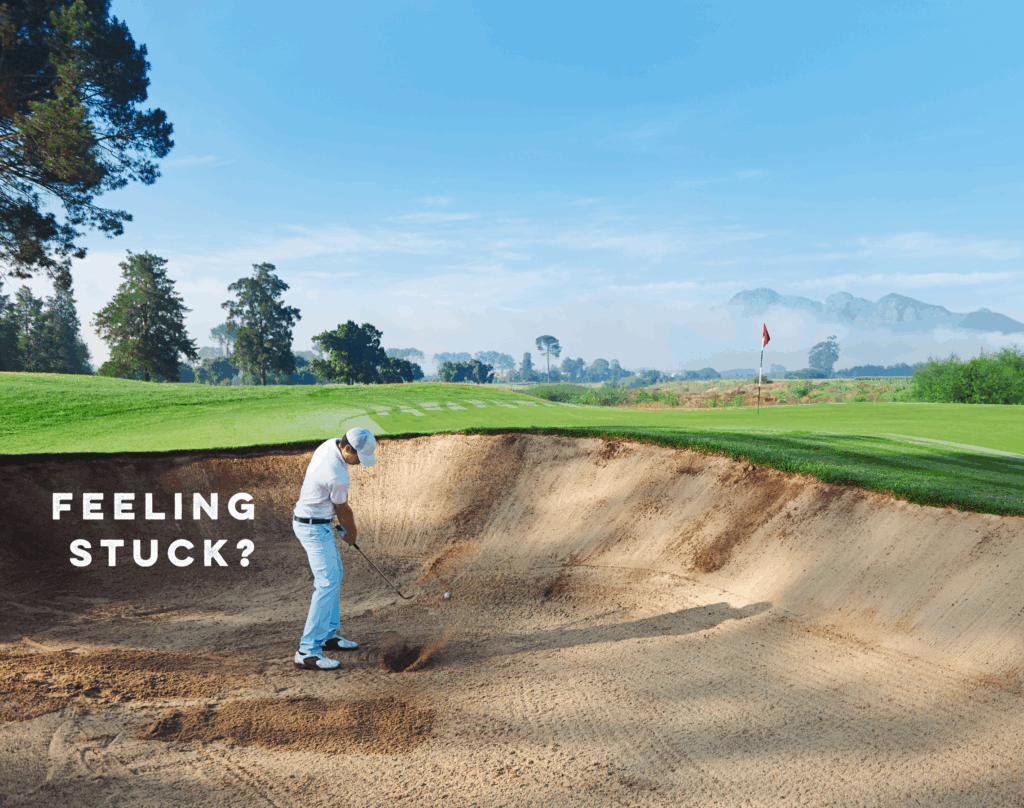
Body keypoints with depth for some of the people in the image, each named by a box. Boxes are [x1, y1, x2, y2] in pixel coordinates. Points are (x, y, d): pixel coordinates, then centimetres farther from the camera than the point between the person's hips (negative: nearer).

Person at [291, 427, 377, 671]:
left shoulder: (331, 444, -2)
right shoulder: (336, 476, -30)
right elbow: (343, 510, -11)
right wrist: (352, 533, 8)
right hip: (314, 529, -11)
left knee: (334, 572, 19)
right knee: (327, 583, -13)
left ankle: (329, 634, 29)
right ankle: (307, 652, -14)